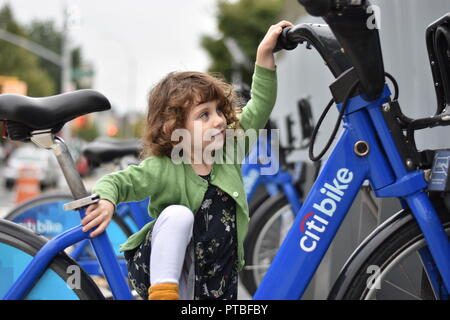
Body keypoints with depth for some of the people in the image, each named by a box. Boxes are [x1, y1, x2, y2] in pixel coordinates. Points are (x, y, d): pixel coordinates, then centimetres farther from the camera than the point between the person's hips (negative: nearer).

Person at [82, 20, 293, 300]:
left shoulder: (229, 152, -5)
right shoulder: (164, 171, -16)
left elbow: (259, 108, -9)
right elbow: (115, 182, -14)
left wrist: (265, 55, -18)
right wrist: (104, 201, -38)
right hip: (162, 271, -5)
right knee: (178, 214, -31)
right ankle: (162, 294, -29)